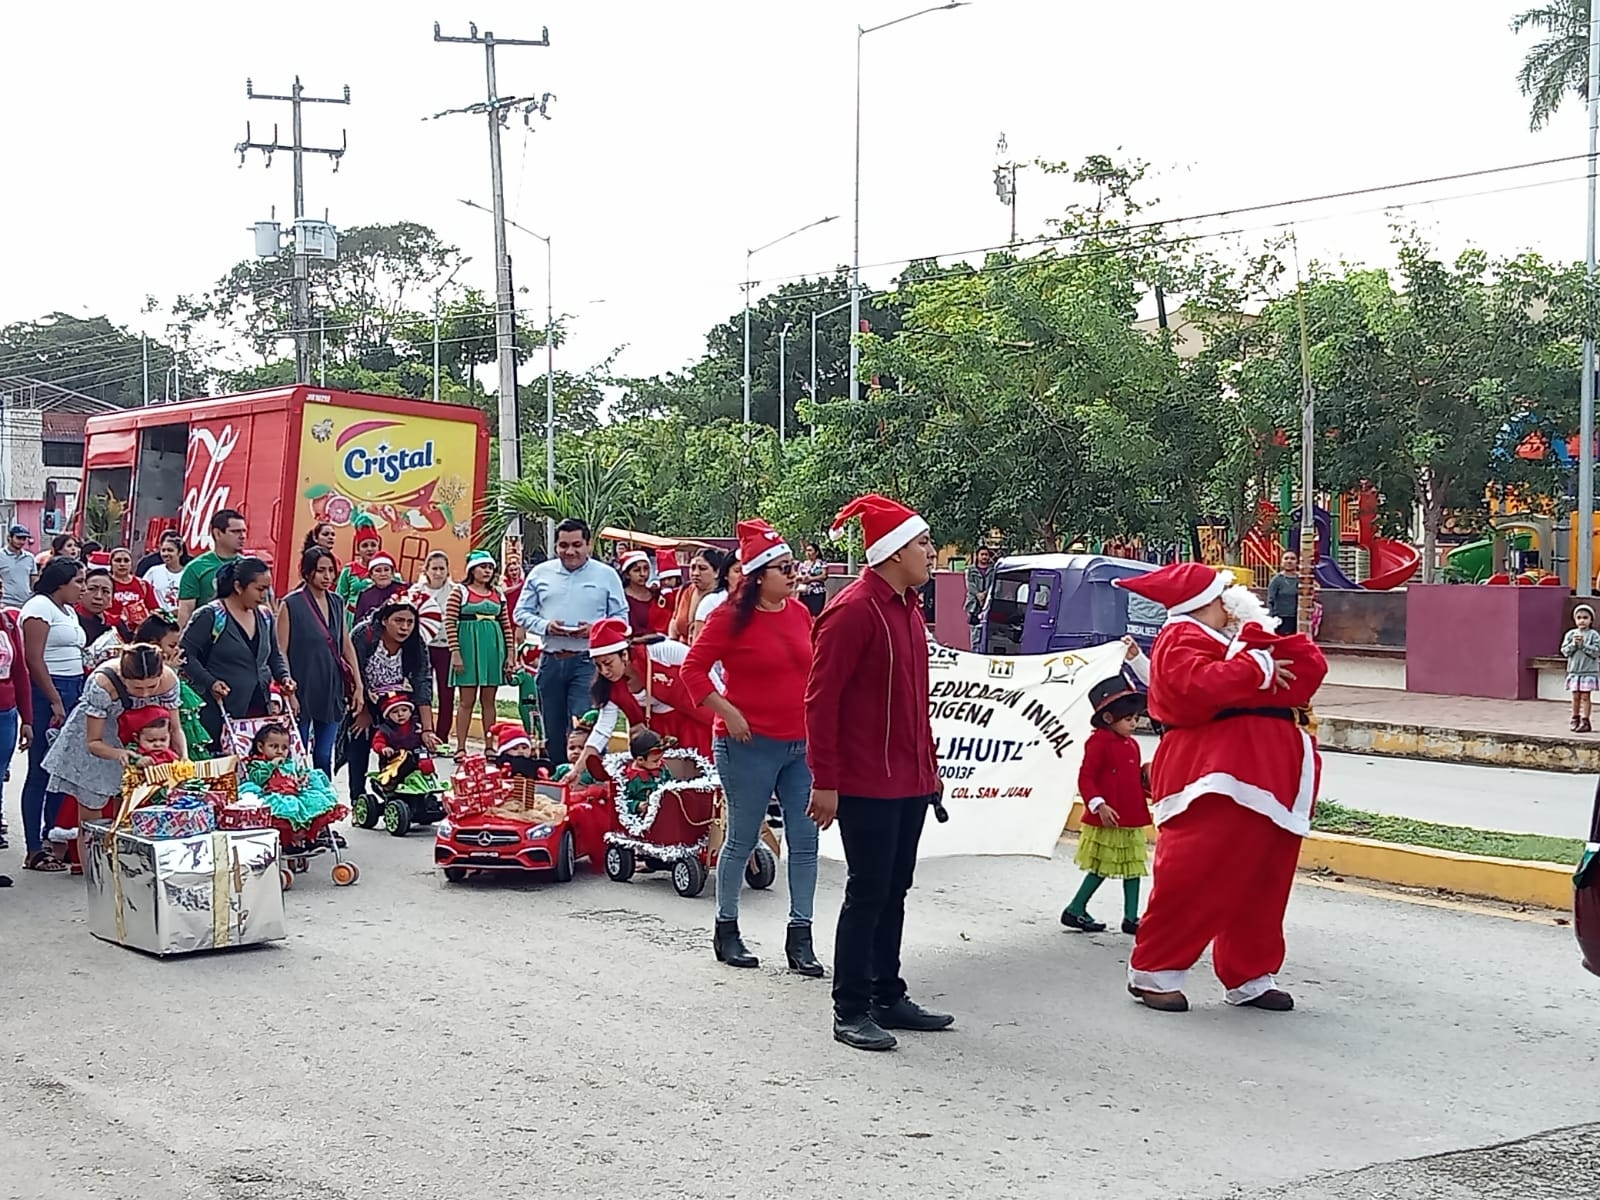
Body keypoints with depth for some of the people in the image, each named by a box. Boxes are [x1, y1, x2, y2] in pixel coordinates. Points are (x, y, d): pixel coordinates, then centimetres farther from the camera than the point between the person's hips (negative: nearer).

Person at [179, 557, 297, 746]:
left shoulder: (265, 616, 12)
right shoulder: (210, 616, -7)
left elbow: (274, 655, 24)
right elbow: (185, 653, -7)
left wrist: (284, 677, 4)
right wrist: (209, 682, -17)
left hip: (259, 707, 6)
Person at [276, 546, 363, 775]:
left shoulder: (337, 603, 10)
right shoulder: (291, 604, -6)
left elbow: (347, 647, 15)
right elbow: (281, 651, -7)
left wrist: (358, 686, 12)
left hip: (332, 689, 5)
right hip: (302, 689, -5)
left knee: (324, 757, 7)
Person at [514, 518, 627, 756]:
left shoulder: (607, 575, 4)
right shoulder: (540, 573, 10)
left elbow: (621, 618, 4)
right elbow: (522, 613, 11)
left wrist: (595, 629, -15)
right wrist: (545, 626, -9)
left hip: (588, 662, -3)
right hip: (551, 661, 3)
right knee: (553, 730, 10)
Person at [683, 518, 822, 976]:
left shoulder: (800, 613, 8)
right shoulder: (732, 617, -9)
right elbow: (693, 669, -8)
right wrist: (728, 712, -14)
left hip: (802, 743, 6)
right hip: (750, 745, -6)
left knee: (805, 840, 3)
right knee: (743, 839, 5)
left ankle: (800, 937, 10)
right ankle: (726, 929, 20)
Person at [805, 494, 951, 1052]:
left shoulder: (908, 608, 13)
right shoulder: (854, 610, -16)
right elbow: (821, 700, -17)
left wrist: (930, 765, 20)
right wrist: (824, 782, -19)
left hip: (911, 781, 9)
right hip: (866, 785, -9)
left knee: (894, 892, 15)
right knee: (868, 895, -3)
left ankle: (888, 997, 25)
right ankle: (851, 1010, 6)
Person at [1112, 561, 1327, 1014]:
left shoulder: (1244, 640, 25)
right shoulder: (1181, 640, -1)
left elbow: (1311, 665, 11)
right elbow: (1202, 685, -22)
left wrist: (1258, 637, -1)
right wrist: (1258, 668, -8)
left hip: (1270, 779, 9)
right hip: (1214, 775, -9)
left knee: (1261, 882, 9)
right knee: (1194, 874, -10)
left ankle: (1249, 977, 19)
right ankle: (1154, 972, 0)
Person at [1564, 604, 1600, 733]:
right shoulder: (1570, 634, 5)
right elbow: (1564, 650, 0)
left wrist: (1583, 645, -18)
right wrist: (1573, 644, -15)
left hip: (1589, 671, -3)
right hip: (1574, 671, 3)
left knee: (1585, 696, -1)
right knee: (1575, 697, 8)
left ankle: (1585, 721, 3)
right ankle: (1575, 719, 19)